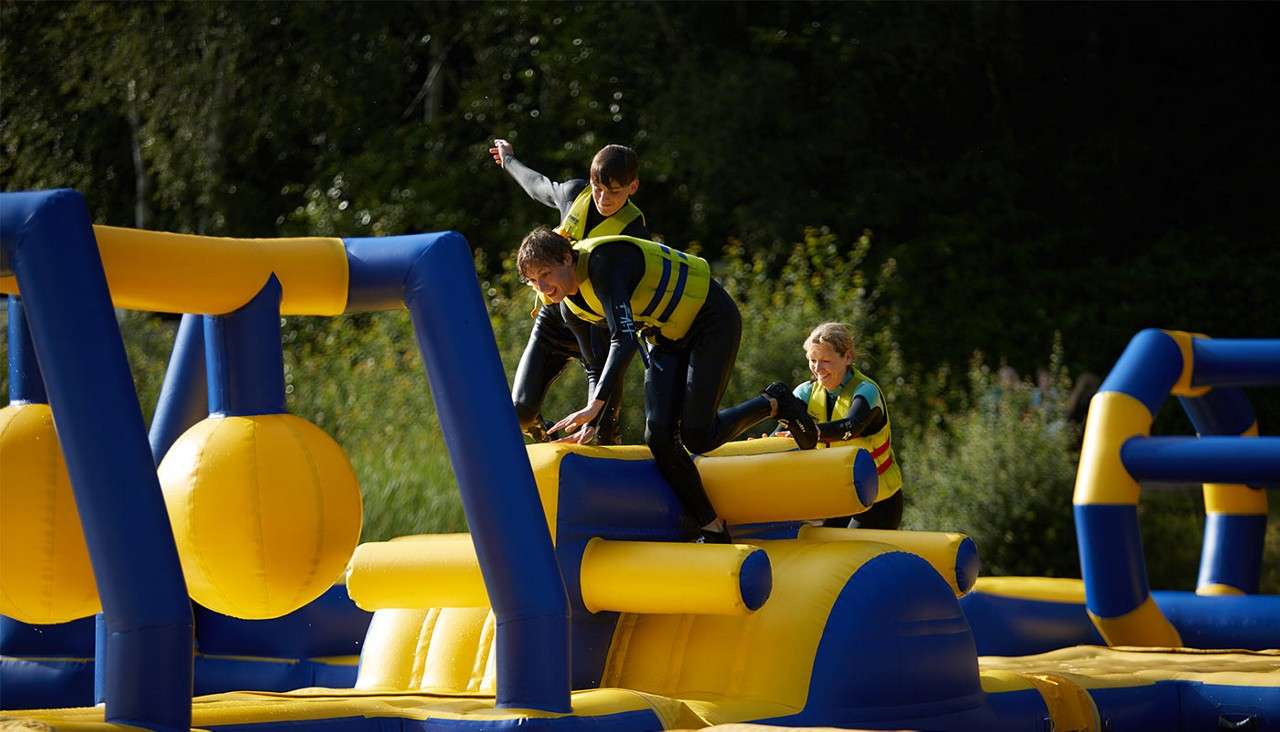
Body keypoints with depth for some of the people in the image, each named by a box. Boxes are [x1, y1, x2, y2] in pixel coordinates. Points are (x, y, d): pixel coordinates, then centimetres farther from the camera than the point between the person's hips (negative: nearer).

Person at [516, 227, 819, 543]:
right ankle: (714, 532, 6)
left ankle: (775, 403, 14)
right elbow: (596, 366, 7)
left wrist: (594, 405, -49)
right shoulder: (572, 303, -6)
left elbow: (624, 339, -42)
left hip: (711, 321, -8)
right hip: (665, 336, 8)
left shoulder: (603, 260, -33)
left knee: (698, 436, -12)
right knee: (659, 437, -6)